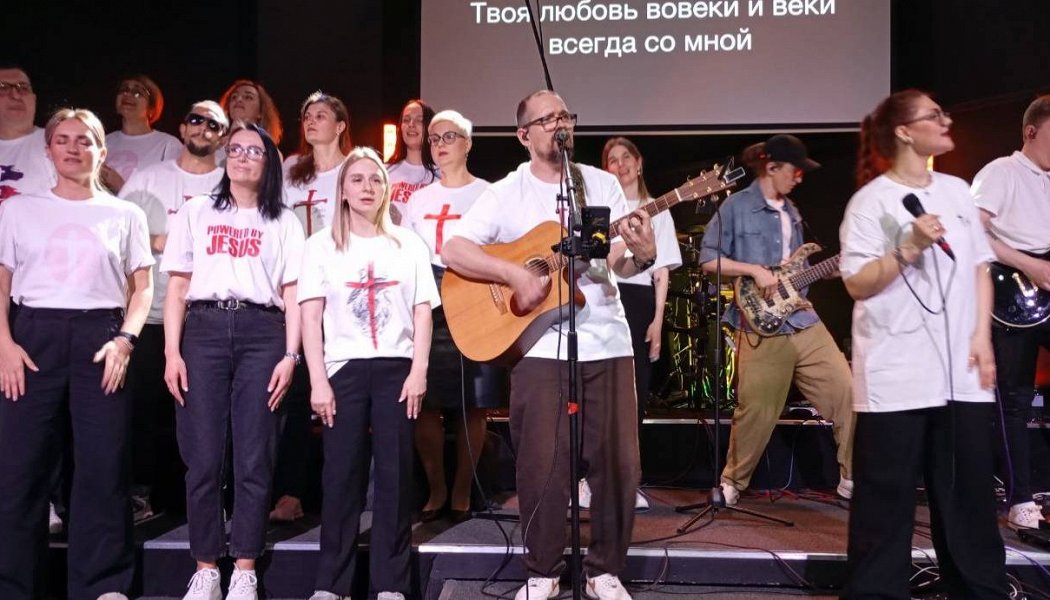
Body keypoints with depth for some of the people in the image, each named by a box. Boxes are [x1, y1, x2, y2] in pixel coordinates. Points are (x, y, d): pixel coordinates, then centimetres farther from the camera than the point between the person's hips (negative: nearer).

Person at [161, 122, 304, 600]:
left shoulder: (283, 222, 14)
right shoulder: (194, 213, 15)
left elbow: (292, 293, 8)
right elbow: (177, 287, 9)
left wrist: (290, 355, -4)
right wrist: (172, 351, -1)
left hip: (261, 333, 0)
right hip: (204, 330, 1)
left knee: (254, 457, -2)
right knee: (203, 456, -1)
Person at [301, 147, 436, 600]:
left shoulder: (409, 244, 12)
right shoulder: (322, 245, 8)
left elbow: (422, 311, 6)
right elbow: (310, 316, 2)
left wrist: (419, 371, -5)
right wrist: (318, 380, -7)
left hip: (397, 368, 1)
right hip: (344, 369, -1)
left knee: (396, 476, 0)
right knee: (341, 476, -1)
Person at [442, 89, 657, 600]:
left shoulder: (604, 184, 10)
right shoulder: (505, 193, 1)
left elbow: (619, 264, 6)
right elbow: (452, 251, -8)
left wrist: (642, 255, -16)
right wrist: (514, 274, -19)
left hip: (607, 342, 3)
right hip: (541, 346, -3)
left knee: (618, 460, 4)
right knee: (543, 464, -1)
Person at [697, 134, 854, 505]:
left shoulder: (790, 212, 17)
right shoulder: (736, 206, -4)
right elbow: (708, 259, -8)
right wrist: (754, 270, -17)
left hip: (803, 320, 7)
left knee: (845, 392, 1)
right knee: (757, 412, 0)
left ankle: (852, 477, 15)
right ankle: (732, 482, 22)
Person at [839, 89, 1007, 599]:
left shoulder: (957, 191, 12)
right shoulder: (871, 200, -6)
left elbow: (980, 267, 14)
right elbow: (857, 285, -11)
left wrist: (982, 337, 5)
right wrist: (909, 249, -22)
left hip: (960, 371, 6)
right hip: (897, 375, -5)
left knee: (970, 491, 12)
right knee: (886, 495, 2)